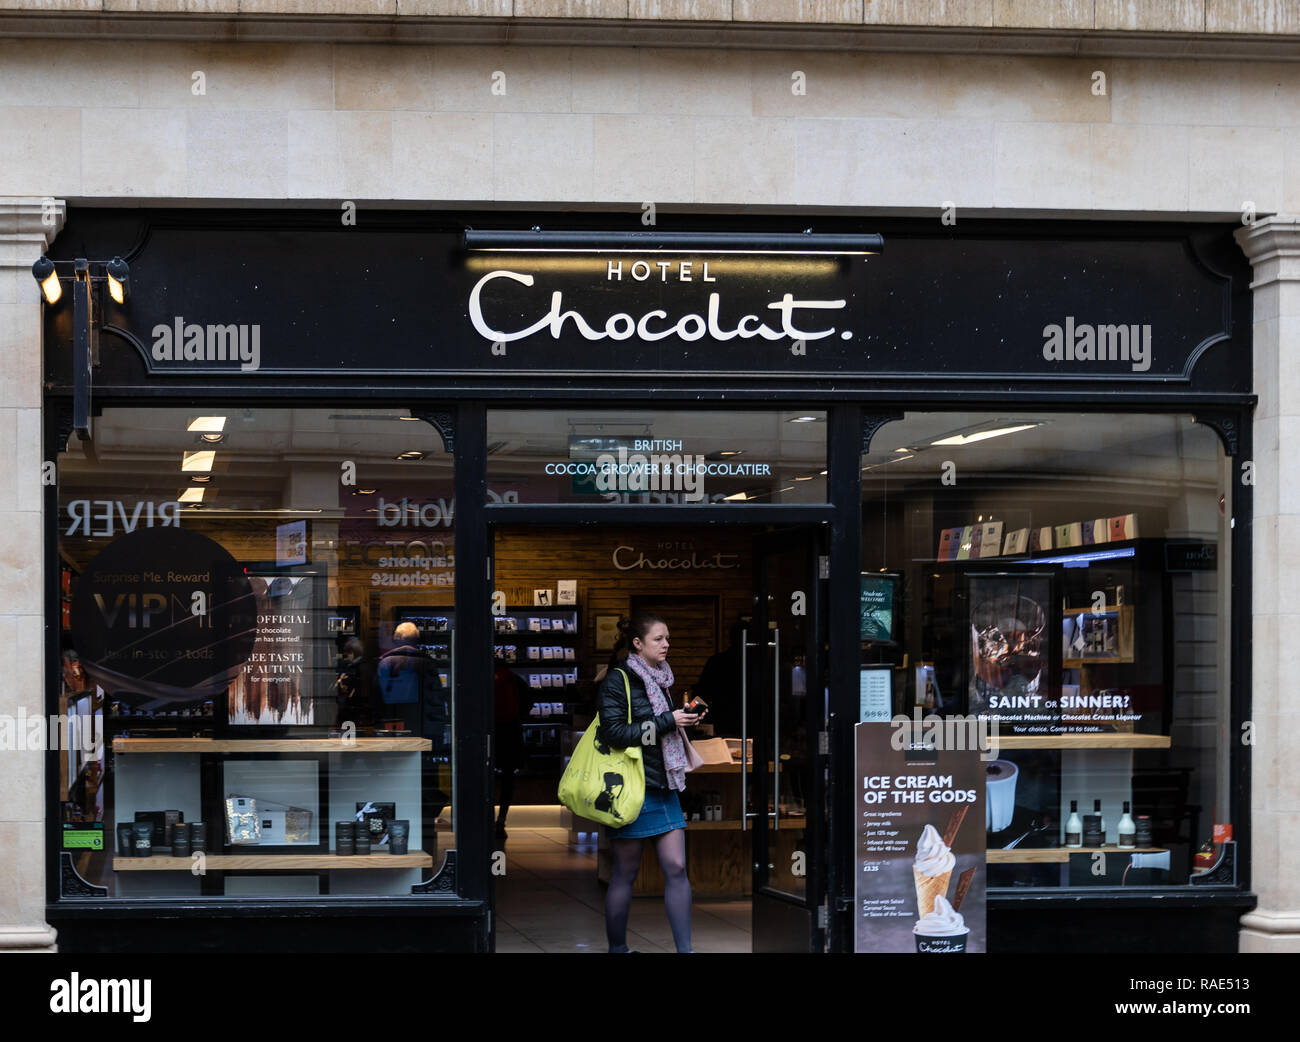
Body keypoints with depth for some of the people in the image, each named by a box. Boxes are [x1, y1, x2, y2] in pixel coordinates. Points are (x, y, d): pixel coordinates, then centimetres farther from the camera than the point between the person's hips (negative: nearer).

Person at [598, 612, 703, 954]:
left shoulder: (661, 679, 15)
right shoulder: (618, 679, -9)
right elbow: (613, 731, -21)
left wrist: (685, 718, 8)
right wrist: (667, 721, -18)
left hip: (663, 787, 7)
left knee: (676, 868, 0)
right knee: (626, 872, 2)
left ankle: (685, 949, 2)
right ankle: (617, 947, 15)